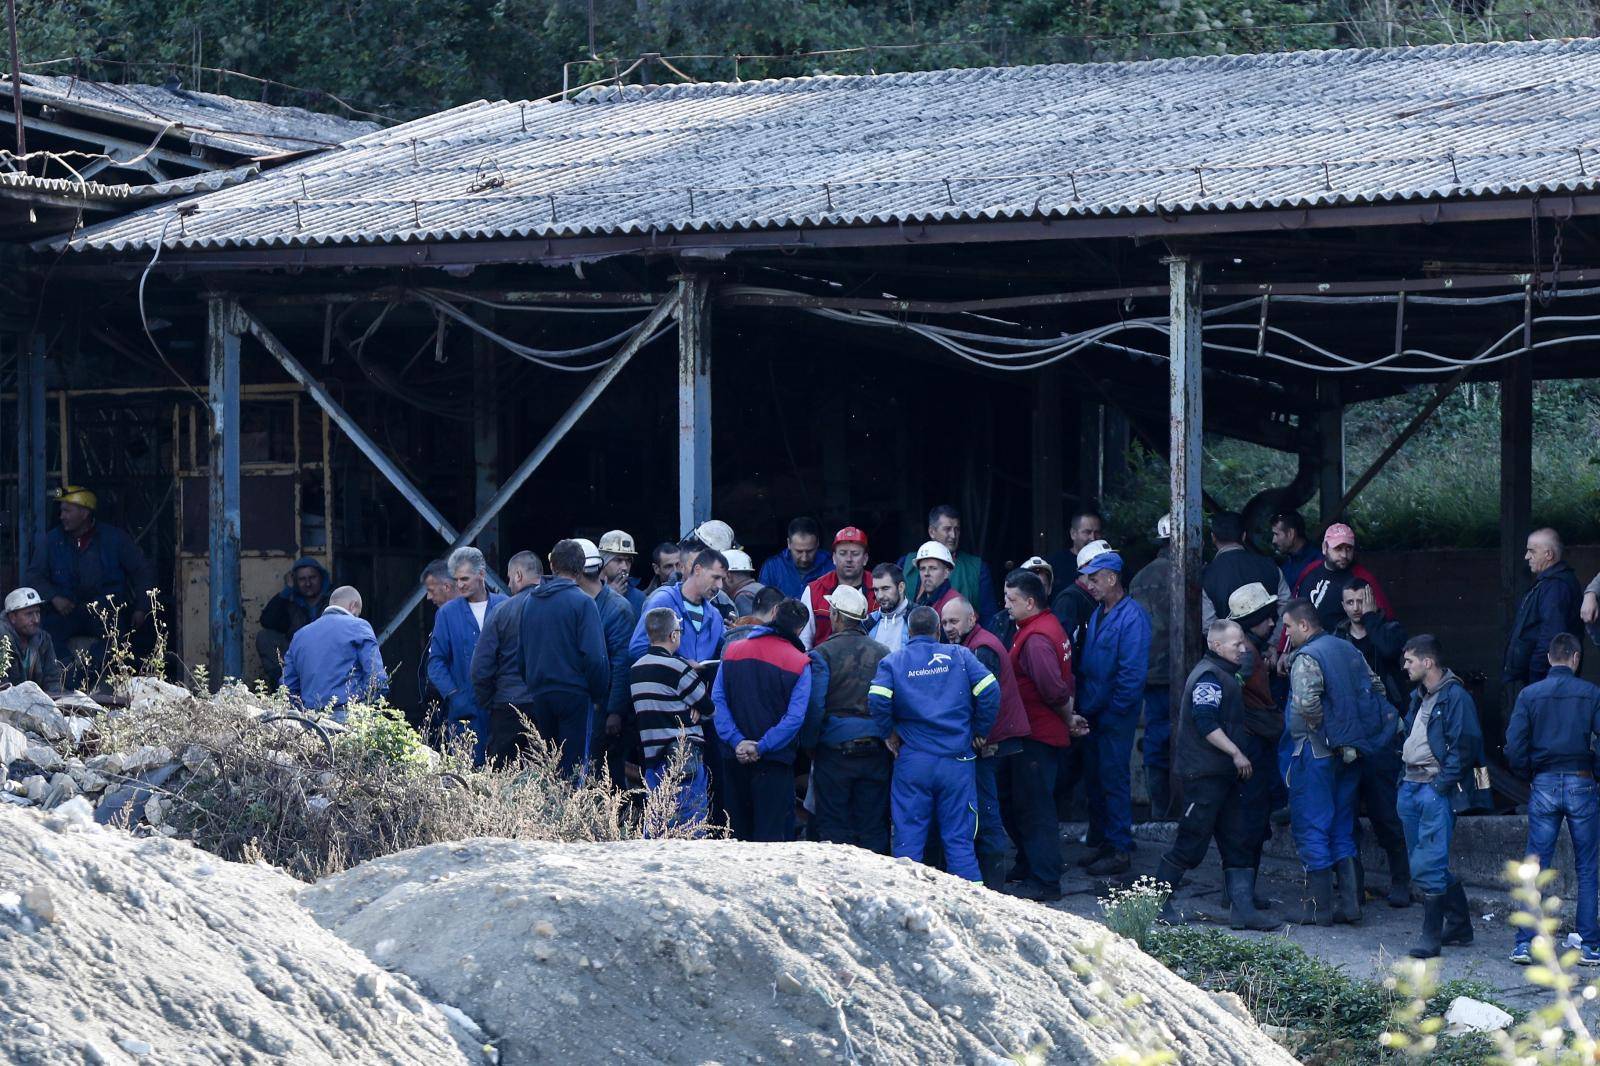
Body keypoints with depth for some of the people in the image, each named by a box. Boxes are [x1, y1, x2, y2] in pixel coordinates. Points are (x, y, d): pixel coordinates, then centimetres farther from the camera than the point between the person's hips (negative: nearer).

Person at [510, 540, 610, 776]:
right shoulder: (582, 602, -10)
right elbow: (595, 656, -14)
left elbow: (521, 650, 14)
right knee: (574, 766, -3)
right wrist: (599, 696, -3)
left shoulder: (529, 601, 9)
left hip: (538, 695, 5)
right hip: (575, 694, -5)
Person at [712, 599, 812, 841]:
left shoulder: (733, 651, 4)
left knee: (737, 831, 13)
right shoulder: (800, 664, -7)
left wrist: (736, 740, -9)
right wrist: (762, 747, -13)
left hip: (734, 757, 4)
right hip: (774, 762, -4)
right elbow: (795, 717, -15)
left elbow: (718, 700, -3)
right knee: (771, 833, 0)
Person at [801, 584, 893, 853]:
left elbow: (813, 707, -11)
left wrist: (808, 745, 2)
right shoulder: (883, 654, 3)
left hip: (835, 752, -3)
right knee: (874, 830, 8)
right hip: (876, 752, 3)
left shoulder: (822, 654, -7)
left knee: (833, 829, 3)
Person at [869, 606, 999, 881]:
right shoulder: (959, 655, 3)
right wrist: (980, 731, 4)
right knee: (959, 838, 5)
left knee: (908, 838, 7)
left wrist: (890, 732, 1)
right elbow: (990, 690, -8)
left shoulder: (893, 662, 3)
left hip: (912, 761, 0)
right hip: (958, 760, 0)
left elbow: (877, 699, -14)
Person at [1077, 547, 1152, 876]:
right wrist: (1084, 706, 9)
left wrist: (1112, 710, -17)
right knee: (1095, 777, 13)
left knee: (1113, 778, -5)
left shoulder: (1132, 618, -15)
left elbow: (1133, 673, -19)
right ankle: (1107, 839, 24)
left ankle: (1121, 851, 2)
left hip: (1116, 715, -9)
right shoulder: (1098, 614, 12)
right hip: (1094, 713, 9)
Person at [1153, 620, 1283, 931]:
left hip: (1223, 774, 10)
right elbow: (1206, 722, -24)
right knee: (1192, 842, -5)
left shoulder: (1224, 675, 20)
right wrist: (1236, 753, -22)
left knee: (1239, 841, 4)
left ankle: (1242, 908, 2)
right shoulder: (1209, 677, -14)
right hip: (1205, 774, -10)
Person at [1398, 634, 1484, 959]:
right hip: (1411, 786, 9)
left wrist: (1442, 783, -17)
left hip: (1437, 789, -9)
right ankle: (1459, 926, 24)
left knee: (1427, 867, -12)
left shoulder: (1455, 697, -11)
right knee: (1429, 865, 13)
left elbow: (1465, 746, -16)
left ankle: (1432, 936, -7)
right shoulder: (1418, 696, 18)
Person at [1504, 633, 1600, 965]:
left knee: (1535, 867, 5)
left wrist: (1529, 776, 10)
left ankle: (1524, 944, -1)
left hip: (1543, 787, 1)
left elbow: (1514, 747, -5)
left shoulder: (1529, 694, 1)